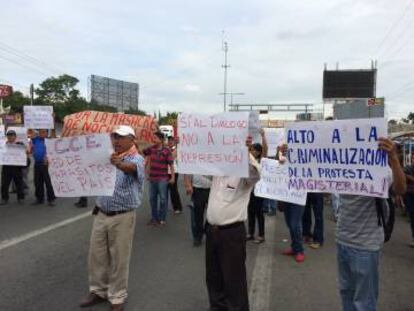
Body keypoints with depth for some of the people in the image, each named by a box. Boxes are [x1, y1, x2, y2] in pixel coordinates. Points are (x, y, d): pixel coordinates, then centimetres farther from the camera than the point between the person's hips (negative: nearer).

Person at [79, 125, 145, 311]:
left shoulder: (136, 159, -13)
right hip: (101, 214, 7)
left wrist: (120, 165, -59)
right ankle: (98, 290, 33)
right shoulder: (109, 158, 10)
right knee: (96, 255, 15)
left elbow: (133, 169, -37)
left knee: (119, 259, 5)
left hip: (122, 217, -6)